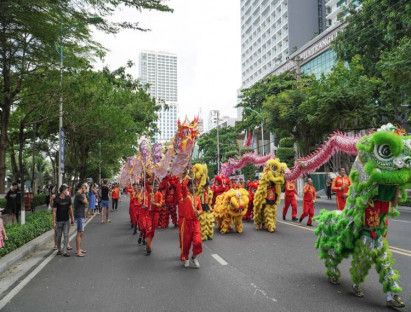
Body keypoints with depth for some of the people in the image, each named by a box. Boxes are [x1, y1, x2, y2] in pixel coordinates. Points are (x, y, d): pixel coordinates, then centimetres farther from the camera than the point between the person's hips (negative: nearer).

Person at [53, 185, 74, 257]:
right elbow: (54, 211, -9)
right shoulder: (56, 200, -10)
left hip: (66, 220, 3)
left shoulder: (68, 198, 2)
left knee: (66, 235, -2)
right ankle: (59, 250, 26)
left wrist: (72, 218, 11)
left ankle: (64, 251, 1)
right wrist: (54, 222, -12)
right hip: (59, 220, -3)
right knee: (59, 235, 9)